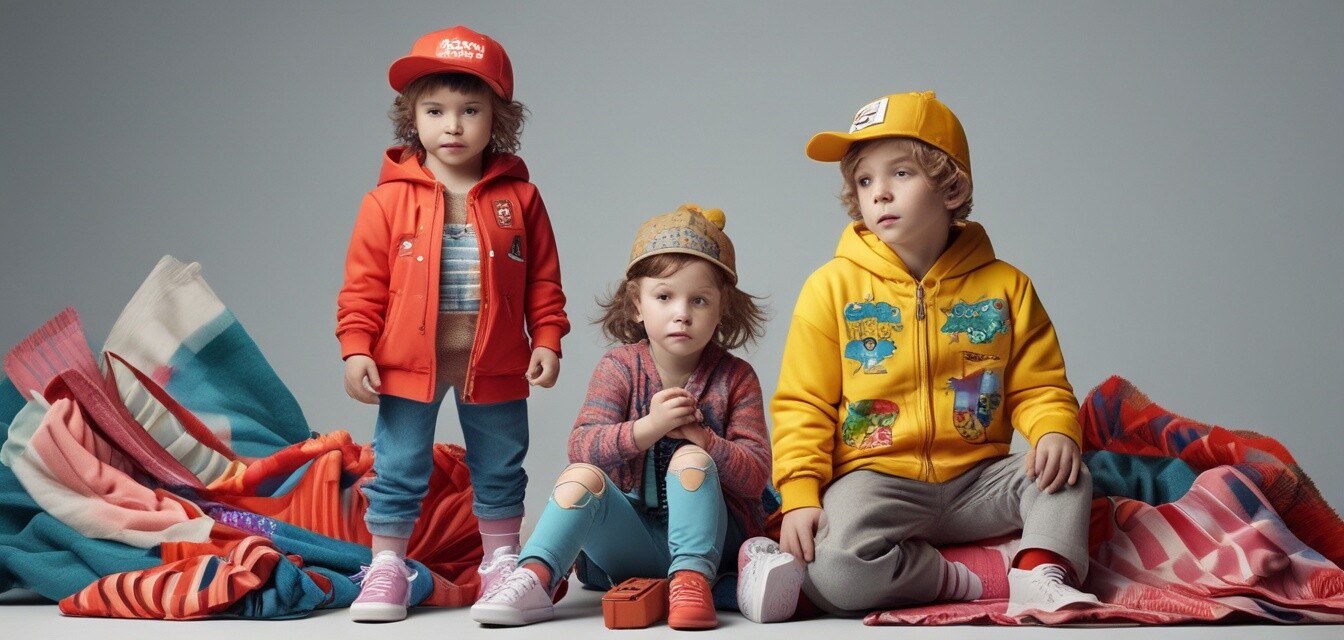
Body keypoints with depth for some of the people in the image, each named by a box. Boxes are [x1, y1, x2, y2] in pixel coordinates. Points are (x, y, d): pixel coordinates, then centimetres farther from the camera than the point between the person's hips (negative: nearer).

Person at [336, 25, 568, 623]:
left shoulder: (518, 198, -1)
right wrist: (356, 348, -9)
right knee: (397, 470, 7)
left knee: (500, 471, 15)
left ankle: (501, 560, 32)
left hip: (495, 366, 1)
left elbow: (543, 281, 3)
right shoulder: (389, 199, -5)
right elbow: (364, 283, -3)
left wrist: (547, 341, -4)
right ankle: (386, 567, 20)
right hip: (407, 363, -1)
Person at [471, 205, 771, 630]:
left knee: (691, 458, -28)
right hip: (630, 537, 1)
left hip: (706, 532, -1)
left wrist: (702, 439, -23)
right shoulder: (619, 367, 1)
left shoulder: (735, 378, -1)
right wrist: (648, 428, -28)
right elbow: (581, 447, -13)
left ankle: (691, 582, -36)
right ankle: (534, 579, -35)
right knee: (582, 475, -25)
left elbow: (757, 475, -7)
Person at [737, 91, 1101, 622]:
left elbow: (1038, 386, 11)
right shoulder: (833, 288, 0)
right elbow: (802, 404, 0)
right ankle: (973, 579, -18)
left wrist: (1055, 432, -12)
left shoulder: (1004, 286, 6)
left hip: (975, 480, 3)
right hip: (875, 481, -2)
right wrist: (800, 495, -13)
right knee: (837, 565, -31)